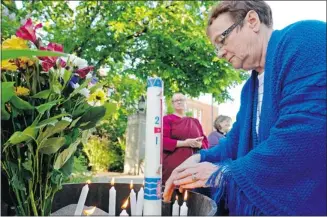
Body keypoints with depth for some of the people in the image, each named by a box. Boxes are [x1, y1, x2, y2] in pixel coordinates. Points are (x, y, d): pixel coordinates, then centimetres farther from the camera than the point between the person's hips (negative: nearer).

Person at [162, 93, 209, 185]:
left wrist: (199, 144, -9)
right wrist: (184, 143, -16)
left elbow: (205, 142, 15)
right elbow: (162, 141, -8)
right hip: (172, 166, -4)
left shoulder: (195, 121, 18)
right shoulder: (167, 119, 5)